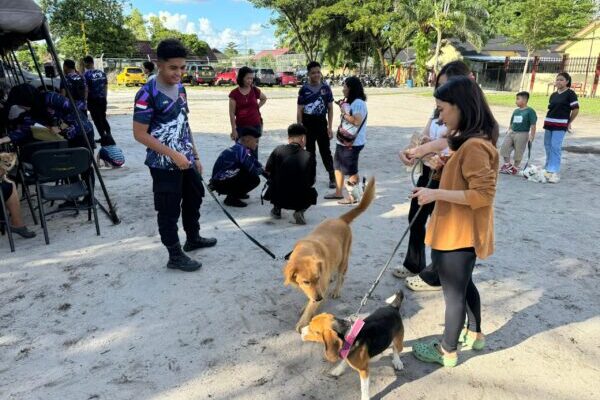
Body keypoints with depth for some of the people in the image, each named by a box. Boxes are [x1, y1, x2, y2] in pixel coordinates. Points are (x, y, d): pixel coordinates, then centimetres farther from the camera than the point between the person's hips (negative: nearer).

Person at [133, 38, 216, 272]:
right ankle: (175, 256, 18)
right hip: (164, 165, -8)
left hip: (187, 160, 9)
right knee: (169, 210, 3)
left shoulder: (180, 88, 7)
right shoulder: (148, 94, -18)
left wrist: (195, 155, 14)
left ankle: (193, 238, 44)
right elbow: (140, 134, -18)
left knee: (194, 197, 23)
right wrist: (173, 155, -21)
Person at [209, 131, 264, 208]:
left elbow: (256, 163, 19)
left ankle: (237, 193, 21)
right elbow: (253, 171, -19)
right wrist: (263, 170, 2)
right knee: (254, 179, -16)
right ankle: (231, 198, -5)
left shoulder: (242, 148, 7)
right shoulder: (241, 150, -21)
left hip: (227, 178, 9)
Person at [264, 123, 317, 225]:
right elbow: (311, 182, 0)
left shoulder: (278, 150, -7)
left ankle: (277, 209, 25)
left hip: (278, 198, 2)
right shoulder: (309, 156, -8)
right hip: (300, 200, -1)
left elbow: (268, 171, 4)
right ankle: (300, 211, 4)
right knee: (312, 192, 30)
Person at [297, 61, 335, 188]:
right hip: (308, 124, 0)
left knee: (325, 151, 2)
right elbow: (300, 110, 0)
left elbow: (330, 108, 3)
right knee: (310, 151, 11)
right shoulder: (304, 89, -2)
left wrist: (330, 127, -2)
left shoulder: (326, 88, 0)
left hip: (321, 123, 0)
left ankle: (332, 177, 10)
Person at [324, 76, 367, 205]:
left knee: (350, 170, -1)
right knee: (338, 166, 16)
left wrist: (344, 113, -18)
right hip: (343, 140, 10)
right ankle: (338, 193, 28)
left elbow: (357, 121, -28)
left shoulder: (358, 103, -17)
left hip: (353, 143, -10)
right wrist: (342, 107, 9)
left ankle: (354, 196, 12)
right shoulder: (349, 102, 15)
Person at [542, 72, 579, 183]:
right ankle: (548, 168, 20)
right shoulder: (553, 95, 14)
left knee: (555, 147, -12)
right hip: (548, 123, 6)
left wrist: (569, 123, 0)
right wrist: (547, 121, 11)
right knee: (547, 146, 9)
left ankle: (554, 171, -10)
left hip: (560, 125, -6)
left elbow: (576, 109, -4)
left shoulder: (570, 94, -4)